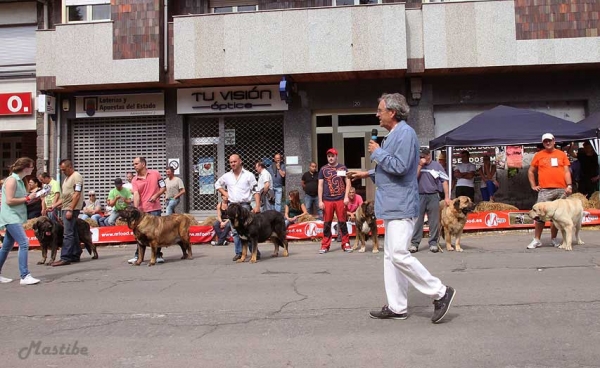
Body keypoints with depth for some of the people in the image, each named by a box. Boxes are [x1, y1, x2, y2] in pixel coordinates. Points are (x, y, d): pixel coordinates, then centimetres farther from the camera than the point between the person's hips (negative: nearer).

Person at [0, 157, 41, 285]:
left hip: (15, 218, 10)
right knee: (24, 243, -17)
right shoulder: (11, 180, -13)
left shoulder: (19, 180, 15)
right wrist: (27, 198, -14)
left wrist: (33, 198, 6)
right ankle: (25, 276, -18)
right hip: (11, 217, -10)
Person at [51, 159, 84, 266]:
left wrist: (70, 210, -21)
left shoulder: (76, 177, -10)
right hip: (65, 209, 10)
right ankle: (75, 255, 17)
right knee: (73, 233, 12)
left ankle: (65, 258, -12)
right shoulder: (67, 178, 19)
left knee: (68, 234, -11)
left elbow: (77, 195, -17)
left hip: (71, 209, -10)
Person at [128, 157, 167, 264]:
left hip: (155, 208, -2)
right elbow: (136, 195, -10)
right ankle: (138, 256, 16)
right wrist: (135, 208, -25)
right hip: (142, 210, 2)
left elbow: (163, 187, 5)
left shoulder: (155, 174, 1)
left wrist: (156, 195, -12)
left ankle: (158, 255, 12)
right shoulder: (134, 180, 3)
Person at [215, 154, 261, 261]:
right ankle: (239, 252, 14)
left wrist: (257, 206, -13)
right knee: (235, 231, 6)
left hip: (245, 205, -4)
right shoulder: (226, 176, 10)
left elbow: (255, 191, -3)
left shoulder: (249, 175, -1)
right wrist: (224, 193, 10)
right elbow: (217, 184, 27)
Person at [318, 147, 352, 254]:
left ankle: (346, 244, 9)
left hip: (340, 200, -1)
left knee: (342, 222, 2)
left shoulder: (342, 168, 7)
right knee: (327, 223, 3)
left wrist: (346, 197, -4)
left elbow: (347, 182, 7)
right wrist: (320, 201, 1)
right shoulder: (323, 169, 9)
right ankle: (325, 246, 8)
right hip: (327, 200, 1)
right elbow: (320, 185, 8)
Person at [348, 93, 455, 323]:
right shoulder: (394, 134, 18)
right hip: (393, 206, 11)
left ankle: (440, 293, 0)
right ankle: (396, 307, 16)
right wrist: (368, 174, 22)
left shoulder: (405, 133, -14)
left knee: (399, 255, -14)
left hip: (401, 206, -11)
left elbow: (399, 167, -23)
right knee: (390, 256, 10)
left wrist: (377, 152, -11)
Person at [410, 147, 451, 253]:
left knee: (434, 221, 3)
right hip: (419, 196, 1)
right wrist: (420, 166, -10)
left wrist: (447, 197, -3)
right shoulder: (417, 165, 8)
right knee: (418, 220, 1)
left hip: (433, 196, 0)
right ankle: (414, 243, 3)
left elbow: (444, 181, 2)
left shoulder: (437, 165, 4)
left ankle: (433, 243, 12)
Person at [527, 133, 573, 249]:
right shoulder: (539, 155, 9)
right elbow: (530, 171, 14)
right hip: (545, 190, -1)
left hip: (561, 190, 2)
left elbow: (567, 171, 8)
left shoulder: (562, 154, 11)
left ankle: (553, 238, 18)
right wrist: (533, 185, 6)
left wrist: (569, 185, -4)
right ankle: (536, 240, -1)